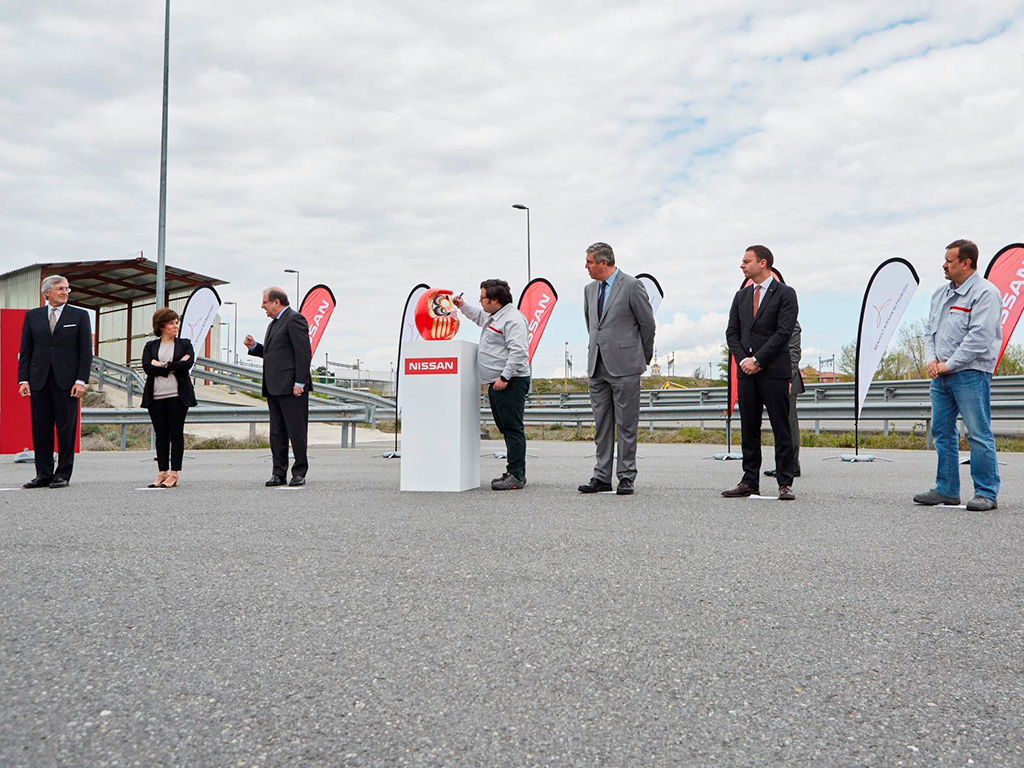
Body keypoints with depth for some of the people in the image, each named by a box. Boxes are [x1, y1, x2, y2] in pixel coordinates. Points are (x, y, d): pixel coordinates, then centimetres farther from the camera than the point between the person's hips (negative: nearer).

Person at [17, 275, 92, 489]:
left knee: (66, 429, 0)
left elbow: (86, 351, 1)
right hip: (39, 381, 2)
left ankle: (63, 475, 7)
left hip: (67, 381, -2)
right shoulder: (32, 316, 12)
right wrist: (23, 379, 1)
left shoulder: (79, 316, 6)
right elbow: (25, 350, 10)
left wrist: (81, 381, -8)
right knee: (40, 429, 4)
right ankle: (43, 475, 11)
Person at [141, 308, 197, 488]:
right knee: (161, 436, 5)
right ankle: (162, 473, 9)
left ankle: (174, 474, 0)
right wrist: (174, 366, -10)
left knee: (176, 434, -2)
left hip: (177, 396, -2)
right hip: (156, 397, 2)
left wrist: (163, 365, -7)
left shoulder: (185, 344, 9)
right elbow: (147, 368, -5)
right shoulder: (150, 346, 11)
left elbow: (188, 364, -9)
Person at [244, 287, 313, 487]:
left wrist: (299, 383, -20)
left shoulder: (294, 319, -8)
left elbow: (303, 353, -15)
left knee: (296, 431, -4)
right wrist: (254, 347, 11)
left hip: (291, 387, -10)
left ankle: (299, 473, 1)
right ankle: (279, 473, 13)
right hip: (274, 388, 10)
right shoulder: (273, 324, 23)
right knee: (277, 433, 9)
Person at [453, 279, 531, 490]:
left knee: (513, 429, -10)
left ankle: (516, 476, -10)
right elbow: (478, 317, 43)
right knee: (506, 429, 13)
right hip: (496, 383, 11)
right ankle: (513, 473, 19)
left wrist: (505, 377, -25)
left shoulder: (512, 319, -14)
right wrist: (462, 306, 29)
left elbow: (518, 351, -23)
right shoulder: (493, 316, 19)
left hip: (511, 382, -11)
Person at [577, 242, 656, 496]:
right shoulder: (590, 289, 13)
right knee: (601, 425, 9)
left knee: (626, 425, -1)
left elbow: (647, 323, -1)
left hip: (625, 365, -6)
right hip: (597, 366, 7)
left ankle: (626, 477, 6)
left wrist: (644, 358, 8)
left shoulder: (632, 286, -7)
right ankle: (602, 477, 14)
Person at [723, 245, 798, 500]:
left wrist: (757, 359, -14)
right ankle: (750, 482, 13)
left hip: (774, 370, -5)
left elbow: (783, 333, -11)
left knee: (781, 429, -2)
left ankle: (785, 483, 4)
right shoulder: (741, 296, 15)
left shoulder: (785, 294, -2)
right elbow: (732, 333, 12)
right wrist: (742, 359, -5)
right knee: (749, 429, 7)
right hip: (746, 371, 6)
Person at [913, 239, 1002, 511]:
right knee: (942, 432, 10)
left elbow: (979, 338, -17)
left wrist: (948, 365, -14)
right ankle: (946, 490, 18)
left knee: (979, 433, -6)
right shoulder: (941, 293, 16)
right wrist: (932, 360, 2)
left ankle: (986, 493, 1)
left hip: (970, 373, -8)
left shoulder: (985, 293, -9)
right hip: (941, 375, 8)